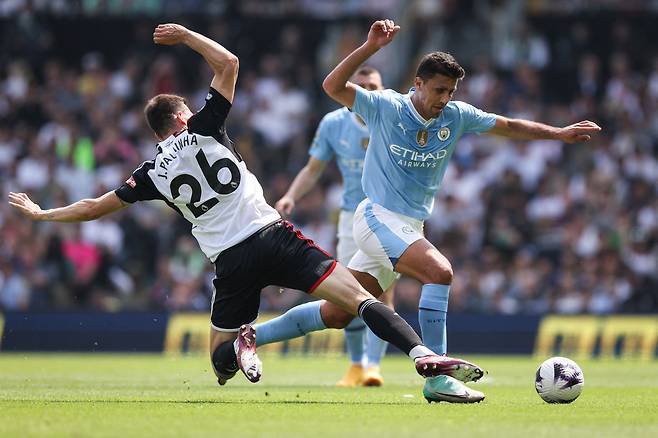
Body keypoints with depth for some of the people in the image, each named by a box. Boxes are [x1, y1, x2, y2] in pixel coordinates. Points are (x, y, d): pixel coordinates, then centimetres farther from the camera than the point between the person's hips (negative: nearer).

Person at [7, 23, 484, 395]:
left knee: (220, 360, 19)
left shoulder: (152, 173, 11)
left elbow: (94, 207, 19)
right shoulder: (203, 130, 5)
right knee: (359, 296, -11)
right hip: (272, 236, -2)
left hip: (231, 262, 2)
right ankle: (422, 355, -33)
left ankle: (239, 342, -19)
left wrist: (41, 213, 32)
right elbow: (228, 63, 9)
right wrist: (187, 36, 20)